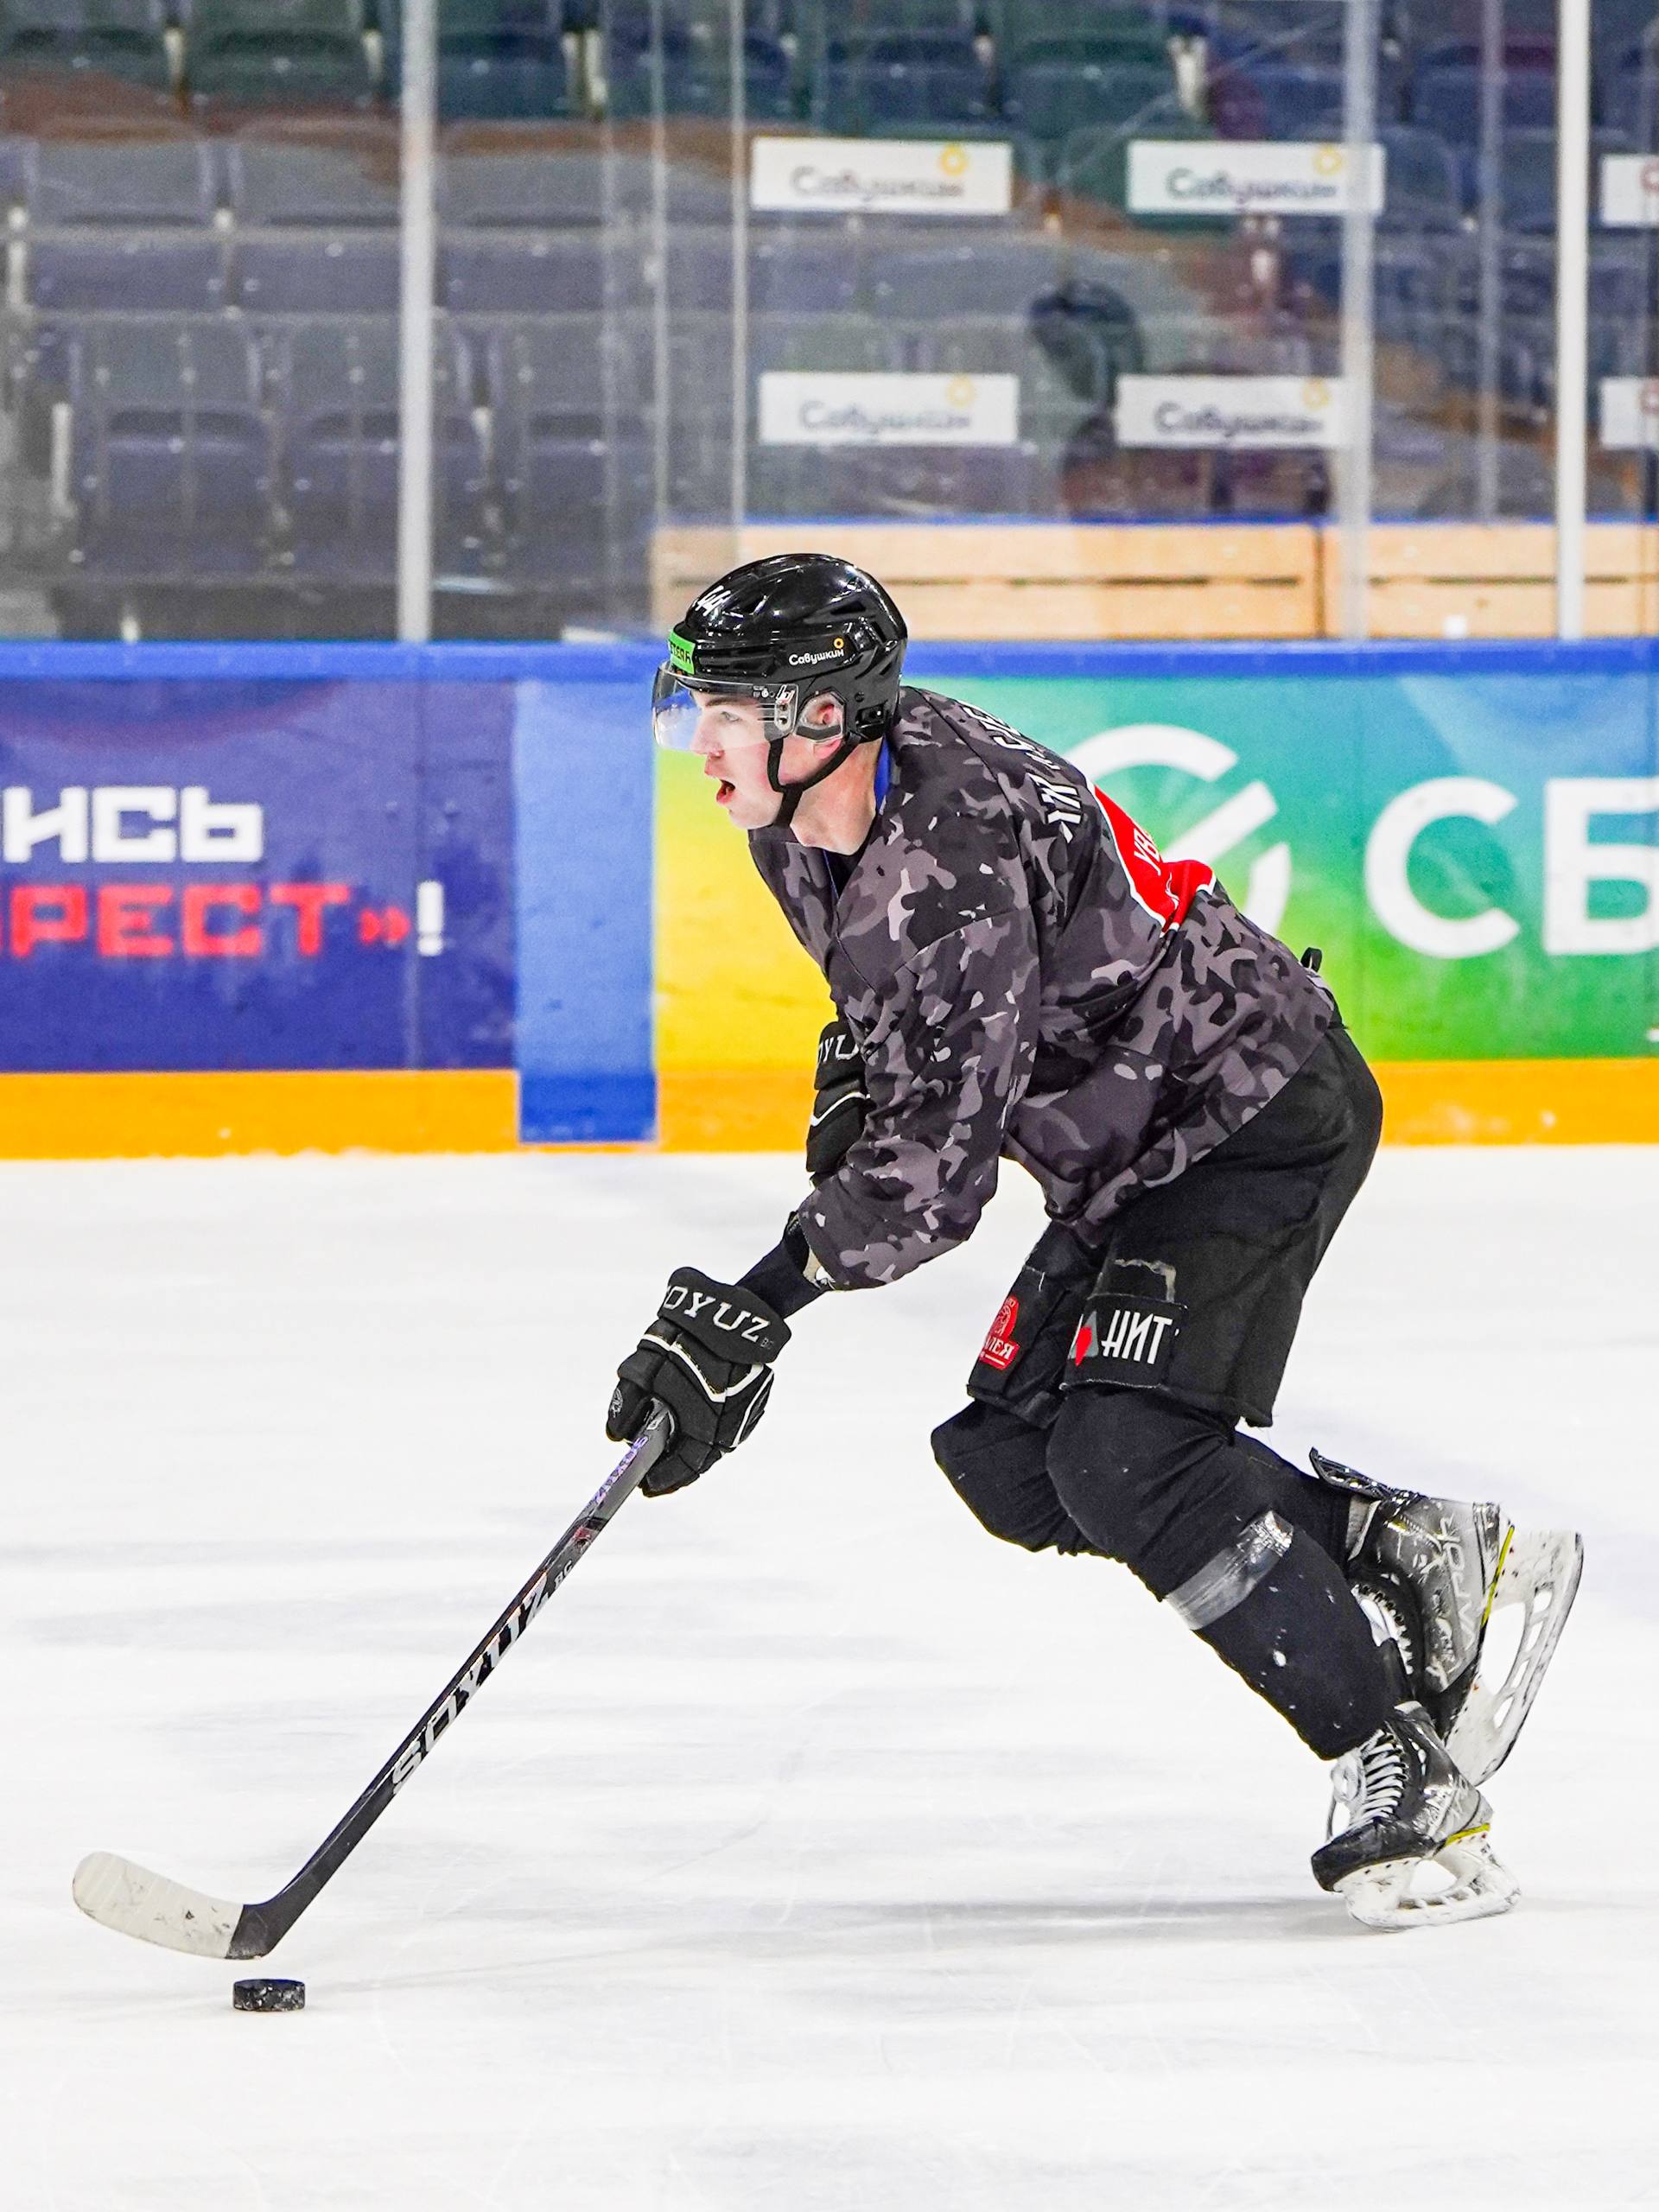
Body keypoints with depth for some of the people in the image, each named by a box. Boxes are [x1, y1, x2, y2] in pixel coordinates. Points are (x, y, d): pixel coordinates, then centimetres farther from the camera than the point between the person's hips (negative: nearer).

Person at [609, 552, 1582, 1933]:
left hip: (1259, 1119, -11)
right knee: (1015, 1463, 5)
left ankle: (1403, 1765, -16)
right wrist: (858, 1067, 7)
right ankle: (1440, 1567, 11)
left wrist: (752, 1308, -37)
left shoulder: (952, 864, -31)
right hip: (1141, 1150, 11)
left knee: (1126, 1459, -24)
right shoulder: (809, 817, -1)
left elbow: (942, 1164, -34)